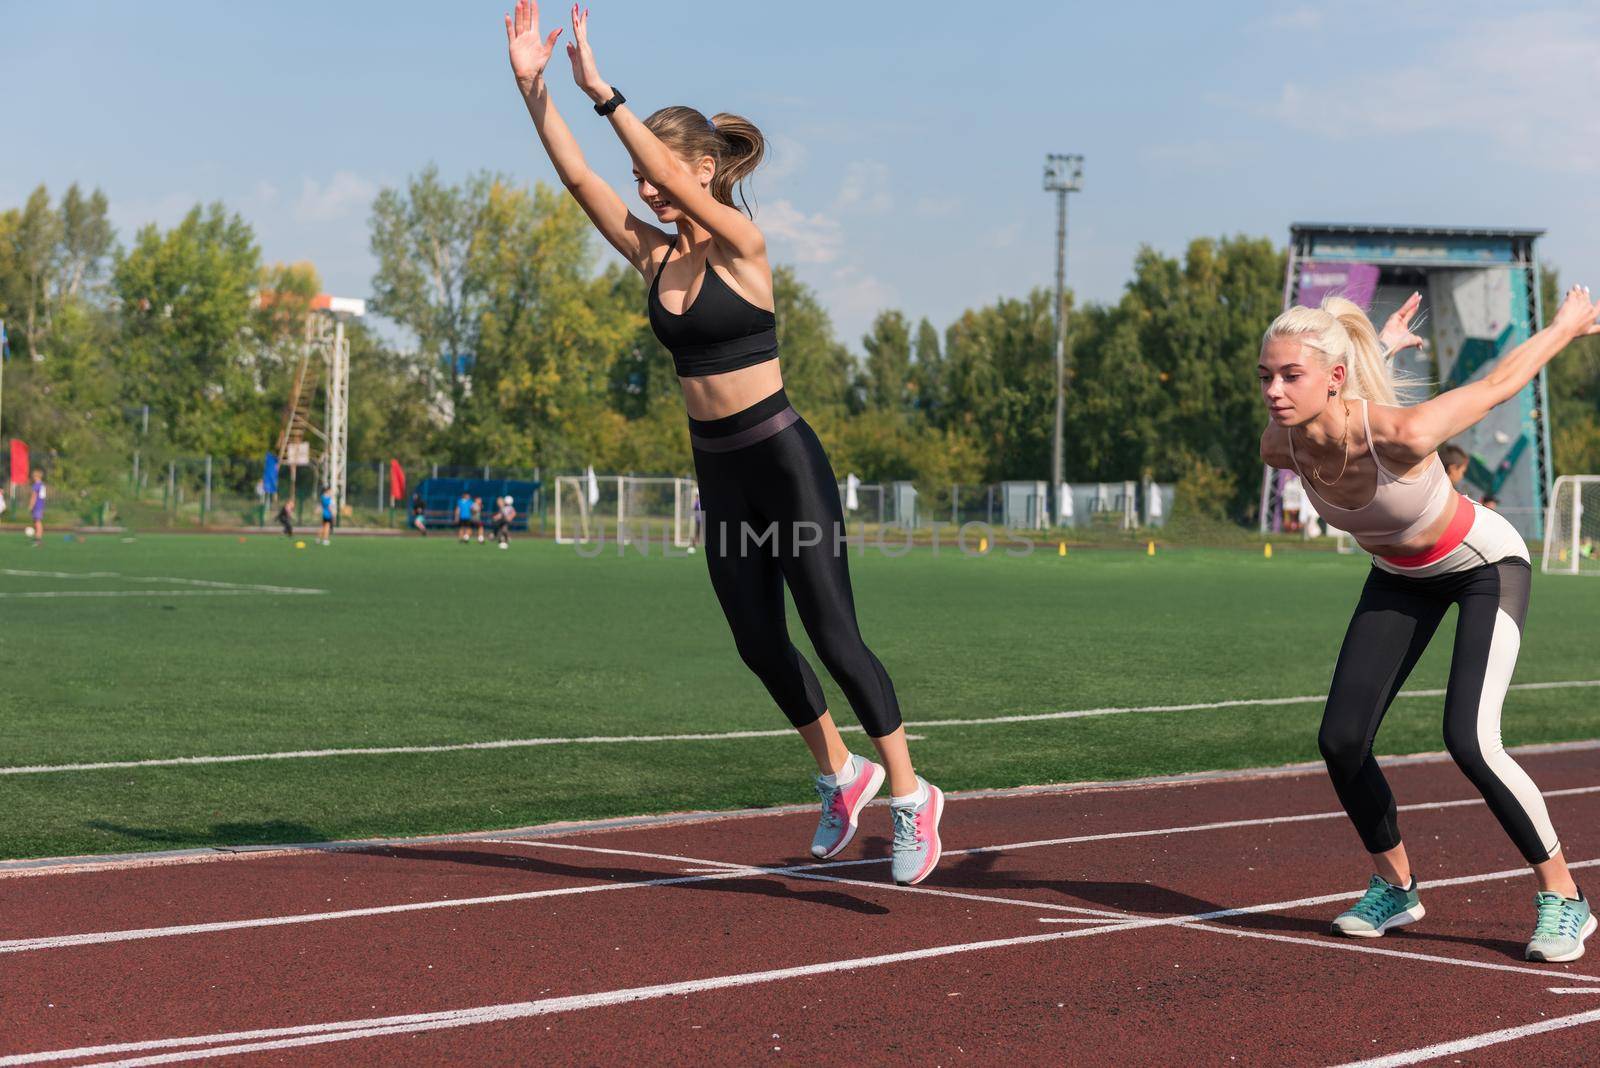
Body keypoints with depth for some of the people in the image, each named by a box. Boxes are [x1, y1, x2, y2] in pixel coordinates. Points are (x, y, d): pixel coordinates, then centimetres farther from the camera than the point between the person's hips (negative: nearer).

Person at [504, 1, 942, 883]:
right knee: (759, 645, 10)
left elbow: (672, 171, -28)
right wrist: (531, 86, -12)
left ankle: (909, 795, 6)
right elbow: (577, 176, -3)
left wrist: (599, 90, -32)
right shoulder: (655, 255, 5)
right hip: (719, 470, 7)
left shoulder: (742, 247, -12)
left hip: (782, 461, -7)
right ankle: (840, 773, 29)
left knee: (834, 636, -5)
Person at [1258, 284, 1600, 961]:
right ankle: (1395, 887, 20)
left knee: (1469, 741, -21)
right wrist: (1377, 350, 15)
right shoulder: (1281, 447, -24)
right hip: (1400, 576, 5)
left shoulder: (1399, 434, -40)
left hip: (1485, 564, -5)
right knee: (1341, 741, -4)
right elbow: (1328, 396, 1)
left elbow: (1496, 384, -23)